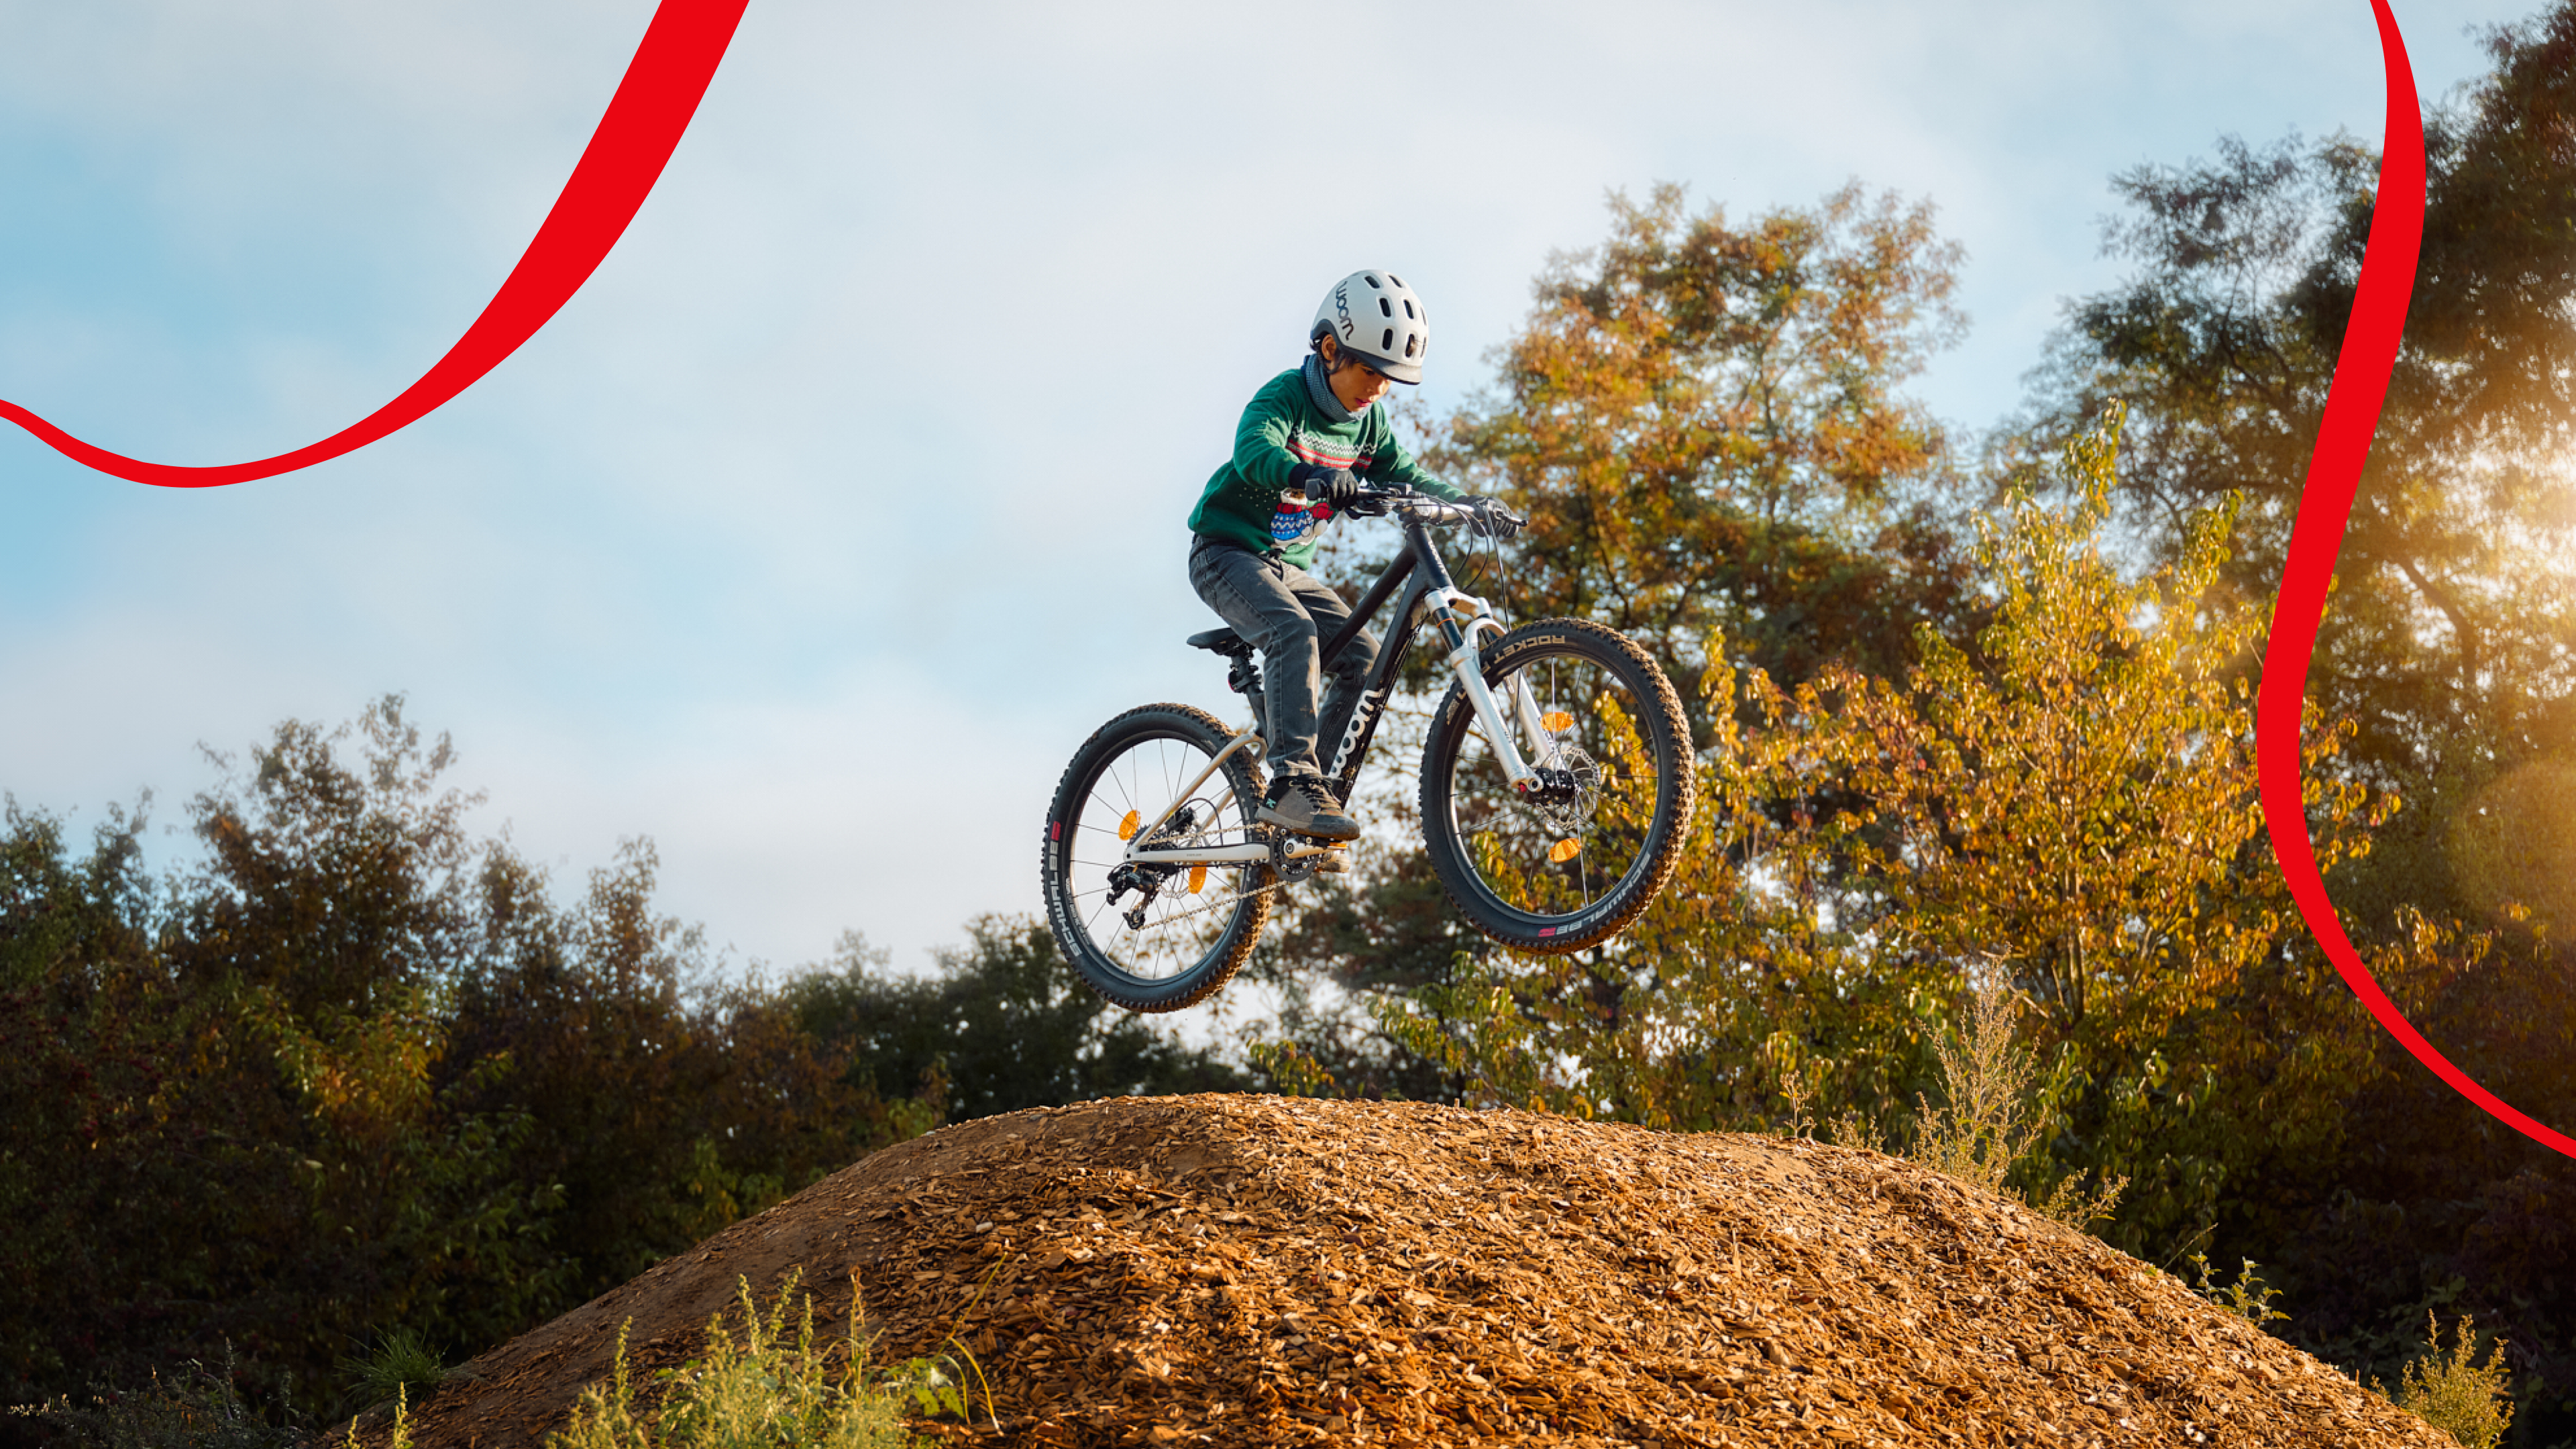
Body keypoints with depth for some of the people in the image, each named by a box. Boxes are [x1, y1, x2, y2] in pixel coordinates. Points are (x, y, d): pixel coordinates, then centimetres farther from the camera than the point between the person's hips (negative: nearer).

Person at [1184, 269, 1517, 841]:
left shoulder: (1369, 421, 4)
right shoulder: (1285, 397, -18)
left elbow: (1403, 476, 8)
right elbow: (1254, 452, -37)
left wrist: (1468, 502, -12)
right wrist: (1310, 475, -58)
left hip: (1289, 567, 8)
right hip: (1228, 553, -7)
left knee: (1364, 658, -8)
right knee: (1294, 632, -34)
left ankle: (1319, 790, -1)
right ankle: (1291, 784, -41)